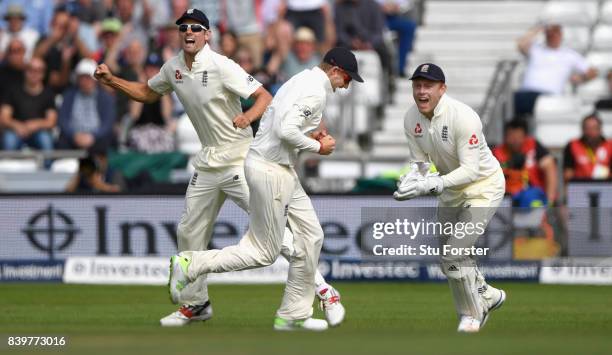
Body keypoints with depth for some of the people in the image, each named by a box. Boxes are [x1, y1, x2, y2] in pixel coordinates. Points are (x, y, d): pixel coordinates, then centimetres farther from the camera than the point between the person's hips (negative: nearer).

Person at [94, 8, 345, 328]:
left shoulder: (221, 66, -17)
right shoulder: (173, 68, 5)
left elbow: (265, 97, -21)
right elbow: (148, 93, 22)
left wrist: (248, 116, -42)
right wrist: (110, 80, 10)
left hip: (240, 160, -8)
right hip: (208, 163, 8)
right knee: (189, 231, 12)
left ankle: (324, 292, -12)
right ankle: (195, 304, 28)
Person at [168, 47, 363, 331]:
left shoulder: (301, 80, 14)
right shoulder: (315, 91, -17)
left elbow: (275, 120, 20)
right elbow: (286, 131, -27)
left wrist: (310, 131, 12)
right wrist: (318, 147, -12)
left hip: (281, 170, 11)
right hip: (271, 171, -11)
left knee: (311, 237, 11)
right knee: (264, 253, -3)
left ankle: (294, 315, 15)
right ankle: (191, 265, -2)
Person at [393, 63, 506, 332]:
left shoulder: (463, 117, -31)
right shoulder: (412, 118, -9)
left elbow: (471, 170, -33)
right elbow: (419, 162, 0)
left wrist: (431, 185, -42)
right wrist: (410, 179, -23)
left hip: (483, 187, -8)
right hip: (451, 189, 8)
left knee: (454, 256, -15)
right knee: (448, 259, 17)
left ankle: (471, 316, 7)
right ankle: (488, 295, 42)